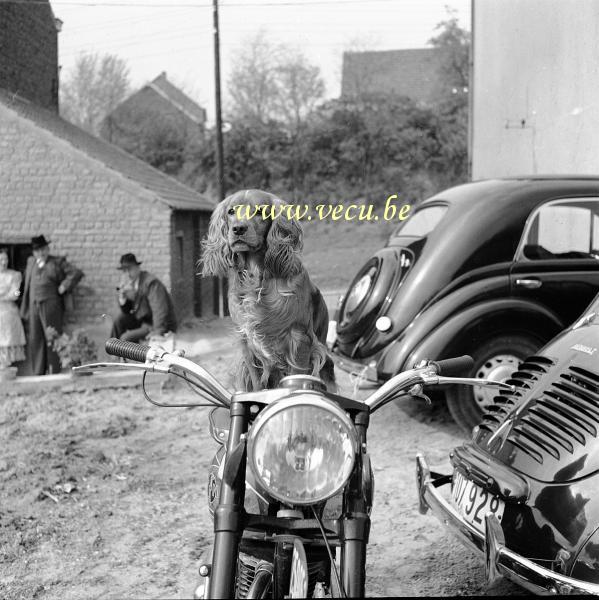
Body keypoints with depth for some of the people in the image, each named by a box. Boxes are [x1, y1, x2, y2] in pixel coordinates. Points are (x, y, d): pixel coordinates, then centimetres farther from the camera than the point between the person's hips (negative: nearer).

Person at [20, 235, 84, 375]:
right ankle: (38, 374, 11)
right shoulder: (31, 262, 17)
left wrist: (64, 287, -8)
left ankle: (54, 373, -1)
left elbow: (77, 273, -5)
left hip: (51, 305, -5)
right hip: (34, 306, 5)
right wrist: (25, 309, 16)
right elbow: (27, 285, 22)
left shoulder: (58, 262, 2)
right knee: (35, 341, 5)